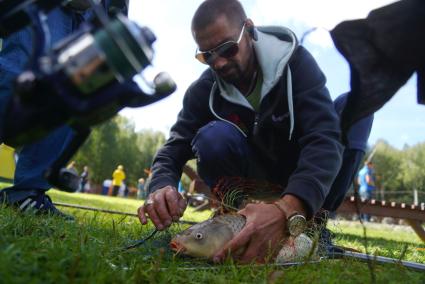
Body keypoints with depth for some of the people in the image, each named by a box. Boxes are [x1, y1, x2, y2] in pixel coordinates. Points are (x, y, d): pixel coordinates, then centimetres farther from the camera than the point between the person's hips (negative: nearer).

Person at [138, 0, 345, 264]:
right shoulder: (204, 89, -13)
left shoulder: (296, 62, -22)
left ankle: (314, 220, -15)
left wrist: (290, 209, -54)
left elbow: (325, 139, -35)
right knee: (213, 137, -29)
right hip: (255, 180, 1)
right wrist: (162, 187, -41)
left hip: (303, 182, -1)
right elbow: (176, 145, -16)